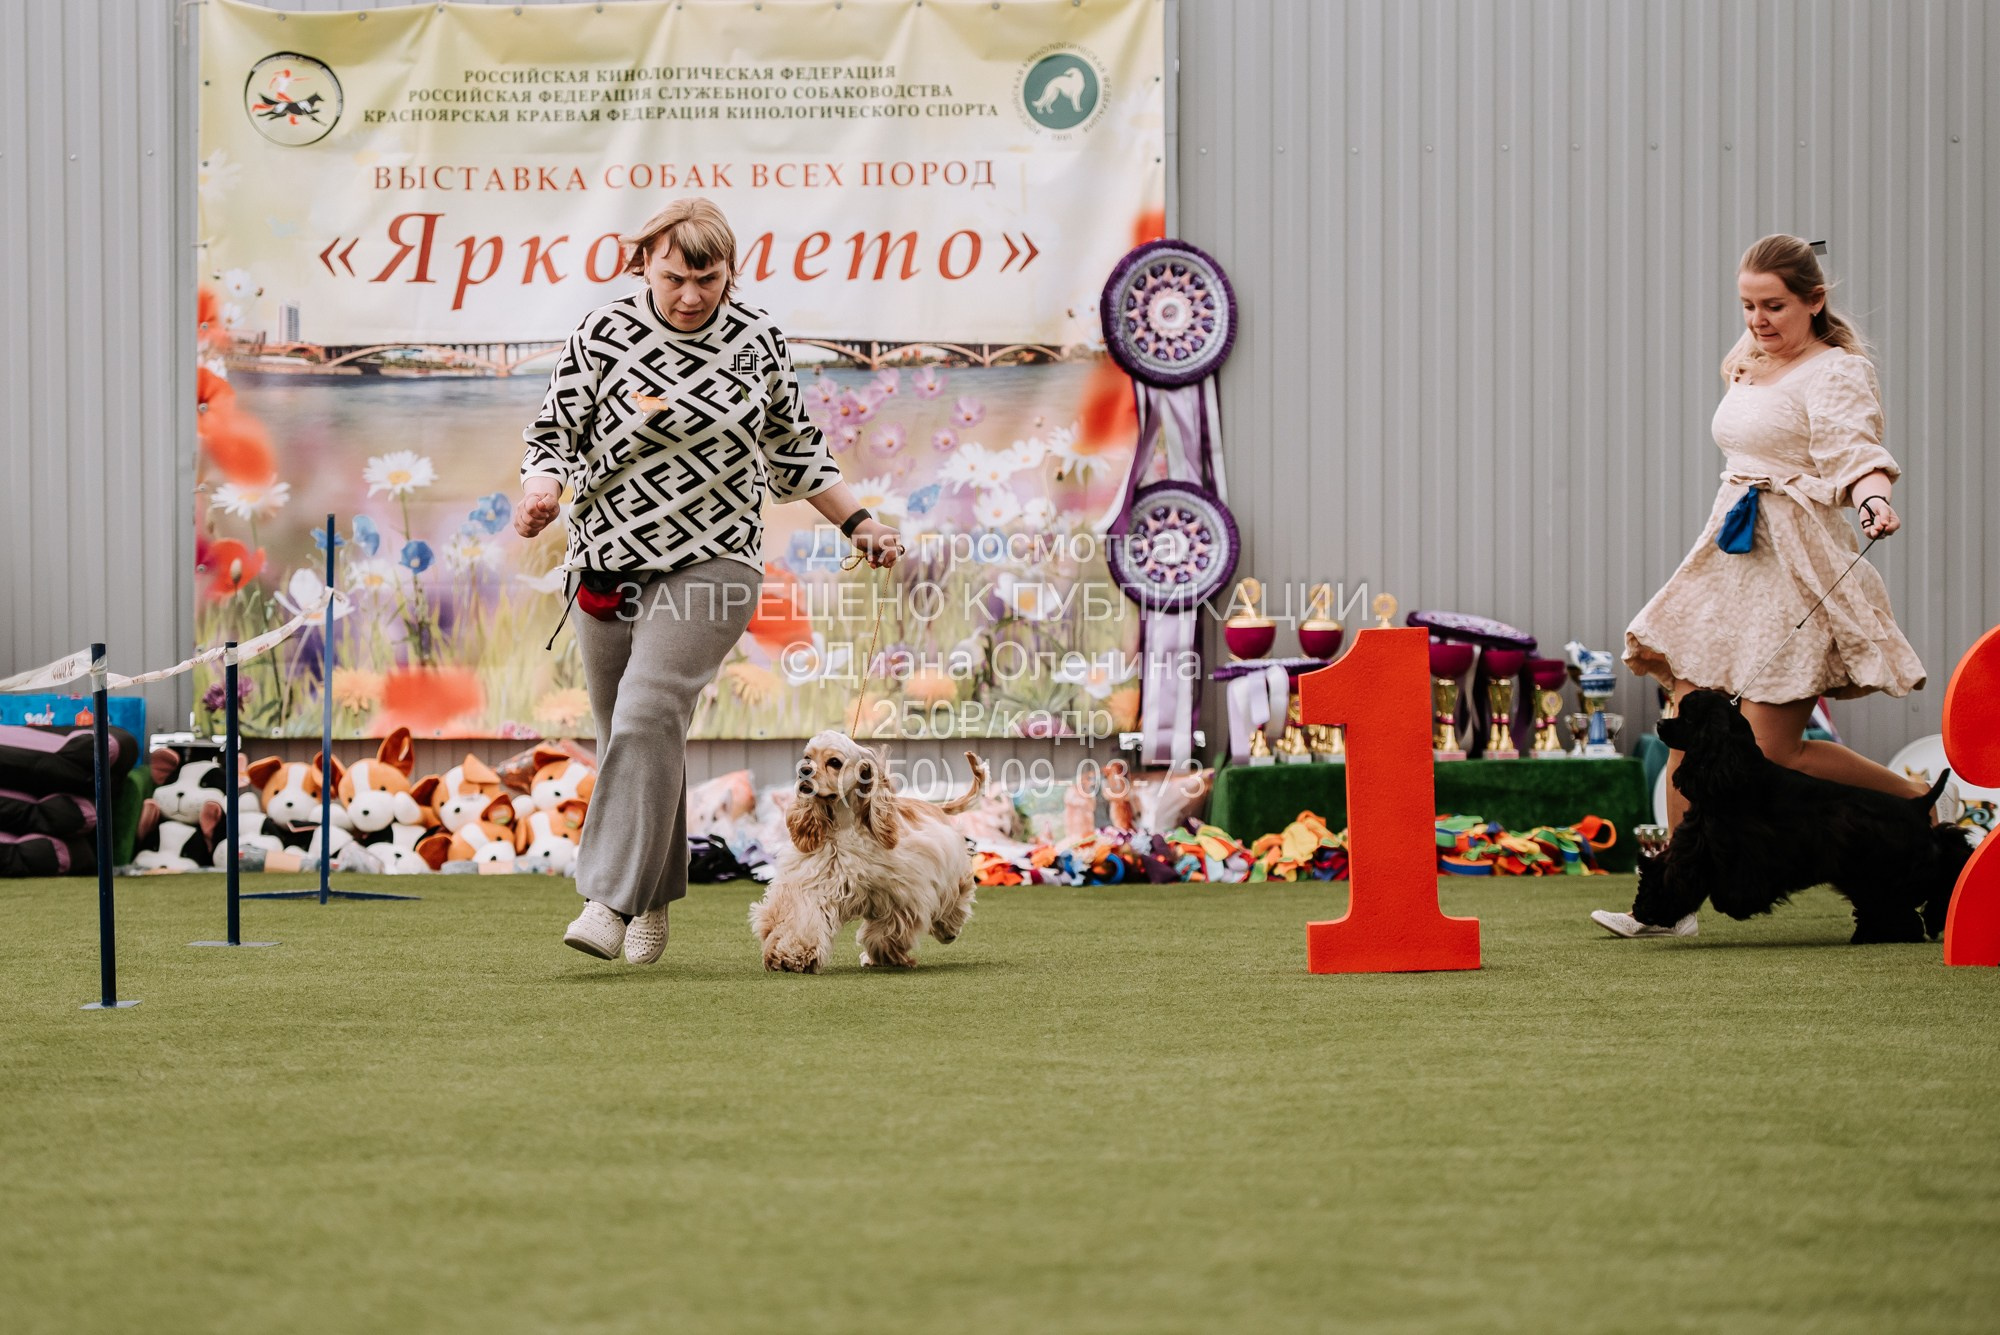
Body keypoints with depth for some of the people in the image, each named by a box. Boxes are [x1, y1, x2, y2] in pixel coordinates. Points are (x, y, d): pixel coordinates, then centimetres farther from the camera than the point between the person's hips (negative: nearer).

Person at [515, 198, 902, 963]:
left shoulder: (755, 341, 4)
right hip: (609, 569, 2)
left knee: (648, 715, -21)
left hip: (711, 565, -2)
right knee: (625, 736, 8)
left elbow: (792, 450, 17)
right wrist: (541, 493, -17)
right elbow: (554, 434, 4)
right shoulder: (603, 337, -1)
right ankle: (653, 903, 25)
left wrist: (857, 522, 17)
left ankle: (611, 901, -25)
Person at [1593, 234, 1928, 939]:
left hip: (1793, 563, -8)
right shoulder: (1752, 363, 16)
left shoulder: (1836, 373, -9)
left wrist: (1875, 498, -44)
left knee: (1775, 749, -11)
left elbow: (1853, 450, -28)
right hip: (1729, 559, 8)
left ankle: (1923, 808, 8)